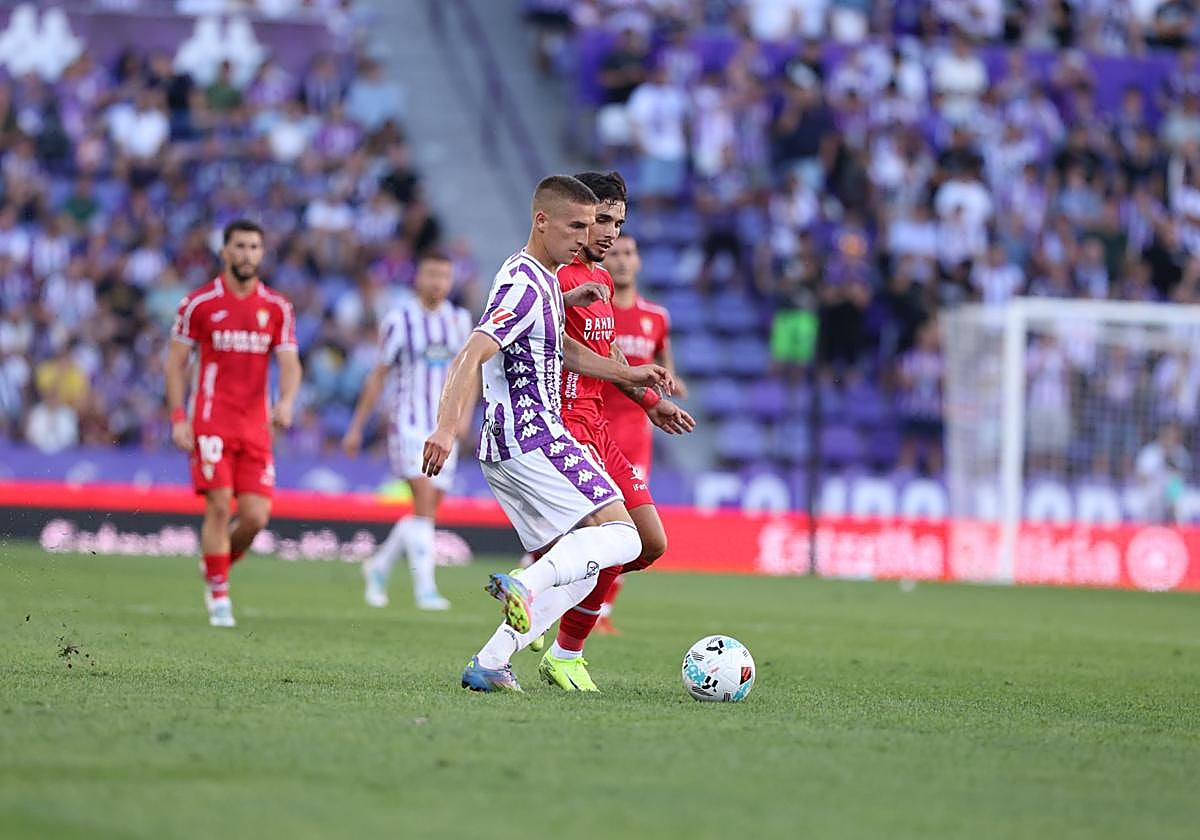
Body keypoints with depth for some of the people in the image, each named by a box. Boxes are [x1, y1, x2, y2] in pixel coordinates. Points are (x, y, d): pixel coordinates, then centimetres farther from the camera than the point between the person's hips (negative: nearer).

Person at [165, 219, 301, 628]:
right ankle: (219, 597, -2)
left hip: (256, 424, 3)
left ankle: (217, 566, 25)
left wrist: (286, 401, -18)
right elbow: (175, 361, 3)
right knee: (219, 506, -12)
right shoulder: (200, 303, 0)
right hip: (211, 421, -3)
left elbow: (289, 363, 3)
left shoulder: (277, 308, 8)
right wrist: (178, 418, -6)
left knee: (256, 516, -4)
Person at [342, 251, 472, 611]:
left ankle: (379, 567, 28)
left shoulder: (459, 320, 10)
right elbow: (378, 376, 2)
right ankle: (425, 588, -19)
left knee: (428, 511, 7)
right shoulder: (400, 320, -4)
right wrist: (356, 427, 4)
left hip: (444, 430, 5)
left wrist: (463, 414, 4)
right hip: (409, 426, -5)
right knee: (424, 502, -18)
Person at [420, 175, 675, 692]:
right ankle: (522, 586, -33)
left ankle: (488, 665, 3)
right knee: (620, 537, -16)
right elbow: (471, 356, -25)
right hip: (531, 440, -10)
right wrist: (447, 428, -36)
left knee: (578, 572, 11)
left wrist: (629, 374, 35)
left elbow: (559, 351, 35)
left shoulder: (543, 279, 19)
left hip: (508, 448, 10)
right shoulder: (525, 286, -13)